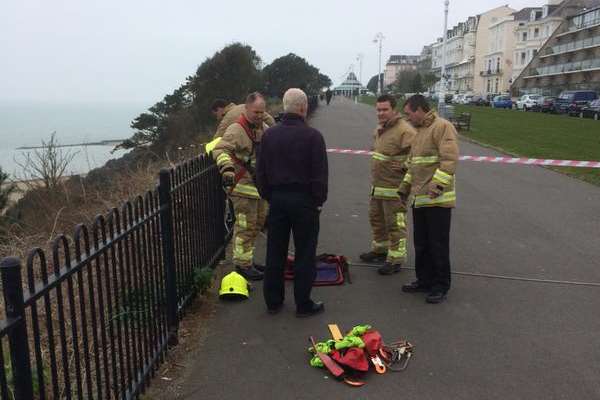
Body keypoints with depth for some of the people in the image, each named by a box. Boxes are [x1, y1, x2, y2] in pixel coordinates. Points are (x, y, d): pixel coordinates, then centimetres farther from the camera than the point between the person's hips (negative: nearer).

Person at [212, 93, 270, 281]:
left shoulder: (264, 128, 11)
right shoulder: (236, 129, -17)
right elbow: (220, 150, -28)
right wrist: (227, 168, -44)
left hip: (261, 184, 9)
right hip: (243, 187, -9)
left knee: (258, 223, 18)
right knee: (245, 226, -4)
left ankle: (246, 258, 32)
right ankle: (243, 264, 7)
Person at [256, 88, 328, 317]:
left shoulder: (270, 135, 4)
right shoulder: (312, 136, -12)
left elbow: (261, 171, 8)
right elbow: (320, 174, -11)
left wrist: (267, 196, 16)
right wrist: (319, 200, 1)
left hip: (277, 198, 5)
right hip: (304, 200, -5)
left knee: (275, 253, 13)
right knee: (304, 255, 5)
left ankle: (273, 301, 23)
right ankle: (303, 305, 13)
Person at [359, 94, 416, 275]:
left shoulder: (404, 130, -18)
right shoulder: (379, 129, 13)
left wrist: (403, 167, -21)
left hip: (393, 188, -10)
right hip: (377, 186, 10)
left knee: (395, 224, -1)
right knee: (376, 219, 23)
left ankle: (396, 259, 9)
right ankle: (379, 249, 40)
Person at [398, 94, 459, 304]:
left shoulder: (442, 127, -11)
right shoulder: (419, 131, 18)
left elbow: (450, 159, -20)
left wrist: (438, 185, -26)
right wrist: (406, 185, 23)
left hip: (437, 200, -9)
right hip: (419, 199, 9)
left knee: (438, 245, 1)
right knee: (421, 244, 16)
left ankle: (440, 286, 13)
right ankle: (424, 280, 29)